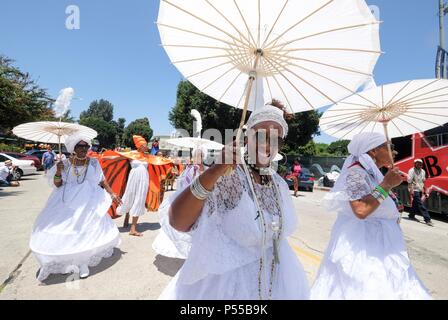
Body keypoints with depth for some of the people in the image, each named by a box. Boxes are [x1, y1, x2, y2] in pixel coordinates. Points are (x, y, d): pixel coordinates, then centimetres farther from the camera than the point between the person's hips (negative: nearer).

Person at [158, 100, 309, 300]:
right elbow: (177, 222, -33)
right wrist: (214, 171, -44)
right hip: (227, 279, -5)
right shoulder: (226, 177, -24)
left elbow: (282, 230, 9)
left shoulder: (279, 183, -3)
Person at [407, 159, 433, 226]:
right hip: (415, 190, -8)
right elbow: (409, 181, -14)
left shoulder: (423, 171, 12)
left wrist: (425, 191, 15)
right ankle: (427, 220, -7)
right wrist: (411, 190, -20)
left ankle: (411, 216, 25)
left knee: (416, 204, 13)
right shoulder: (412, 171, -10)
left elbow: (423, 182, 18)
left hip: (420, 190, 8)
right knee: (421, 205, -8)